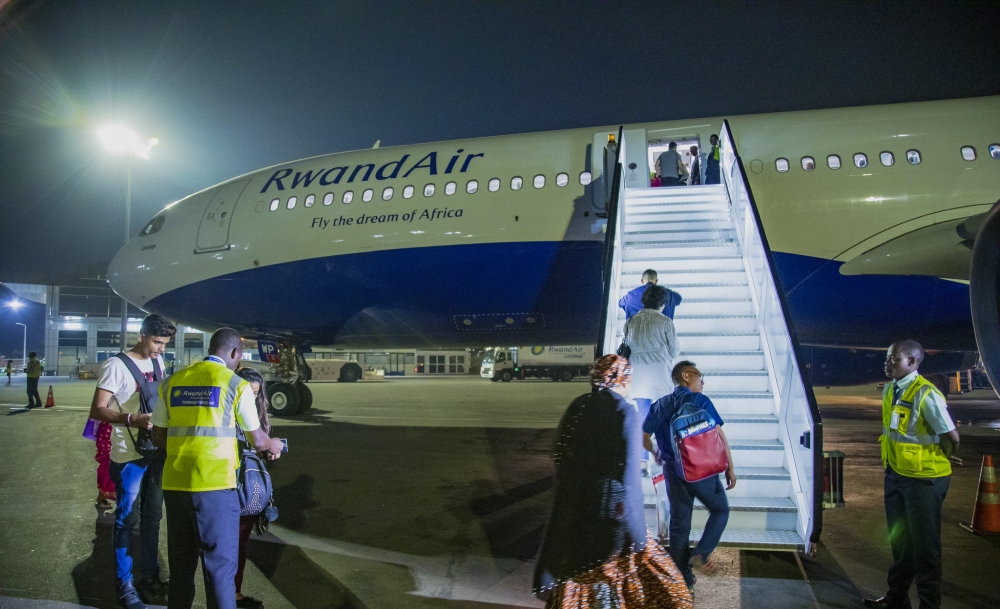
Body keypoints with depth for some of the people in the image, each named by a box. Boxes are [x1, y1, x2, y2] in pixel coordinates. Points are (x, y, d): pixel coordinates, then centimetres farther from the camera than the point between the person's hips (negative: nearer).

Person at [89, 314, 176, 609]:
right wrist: (132, 420, -29)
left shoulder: (158, 361, 8)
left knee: (152, 517, 14)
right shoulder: (116, 365, -12)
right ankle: (124, 583, 15)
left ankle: (150, 576, 26)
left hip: (157, 450, 6)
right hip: (129, 455, -6)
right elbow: (97, 410, -15)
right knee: (127, 518, 2)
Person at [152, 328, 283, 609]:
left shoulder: (172, 382, 10)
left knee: (180, 563, 18)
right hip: (214, 484, -5)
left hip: (175, 483, 5)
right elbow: (258, 441, 4)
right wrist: (274, 446, 26)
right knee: (220, 565, 5)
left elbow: (158, 438, 16)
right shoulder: (236, 384, -3)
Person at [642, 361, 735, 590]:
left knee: (679, 522, 11)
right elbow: (719, 435, -11)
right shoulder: (700, 400, -6)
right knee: (720, 510, 16)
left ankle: (683, 577, 16)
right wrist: (730, 467, -5)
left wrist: (656, 452, 29)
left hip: (672, 470, 5)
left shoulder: (659, 405, 8)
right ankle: (701, 553, -1)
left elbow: (643, 438, 10)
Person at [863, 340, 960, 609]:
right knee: (899, 539, 19)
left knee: (924, 545, 5)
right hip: (896, 473, 8)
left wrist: (942, 461, -2)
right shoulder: (890, 390, 3)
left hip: (923, 479, -8)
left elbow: (951, 437, -19)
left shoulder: (925, 394, -22)